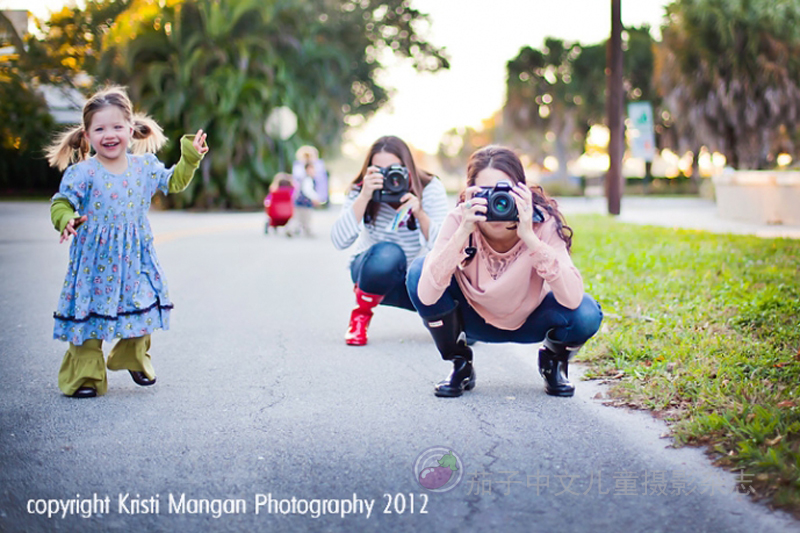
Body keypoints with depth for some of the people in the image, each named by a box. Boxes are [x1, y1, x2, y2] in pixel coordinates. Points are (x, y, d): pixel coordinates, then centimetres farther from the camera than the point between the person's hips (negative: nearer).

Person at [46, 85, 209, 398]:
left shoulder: (145, 166, 2)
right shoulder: (82, 173, -11)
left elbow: (173, 182, 15)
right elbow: (61, 203, -10)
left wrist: (190, 157, 6)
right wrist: (66, 221, -30)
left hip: (135, 258, 4)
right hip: (95, 260, -4)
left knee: (140, 309, 11)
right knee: (90, 314, -2)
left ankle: (134, 360, 34)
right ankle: (85, 376, 10)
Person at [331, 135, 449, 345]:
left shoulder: (430, 189, -16)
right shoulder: (361, 191, -15)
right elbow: (340, 241, -30)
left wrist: (419, 213, -40)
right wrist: (364, 197, -40)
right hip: (373, 272, -1)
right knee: (387, 253, -38)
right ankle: (360, 316, -10)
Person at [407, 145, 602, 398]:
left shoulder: (542, 224, -27)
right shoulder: (459, 220, -25)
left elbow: (572, 299, -39)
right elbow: (426, 296, -37)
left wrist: (530, 237, -46)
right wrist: (463, 233, -45)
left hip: (530, 321, 0)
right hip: (474, 319, 1)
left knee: (586, 314, -31)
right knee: (420, 270, -25)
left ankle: (554, 362, 8)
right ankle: (460, 366, -1)